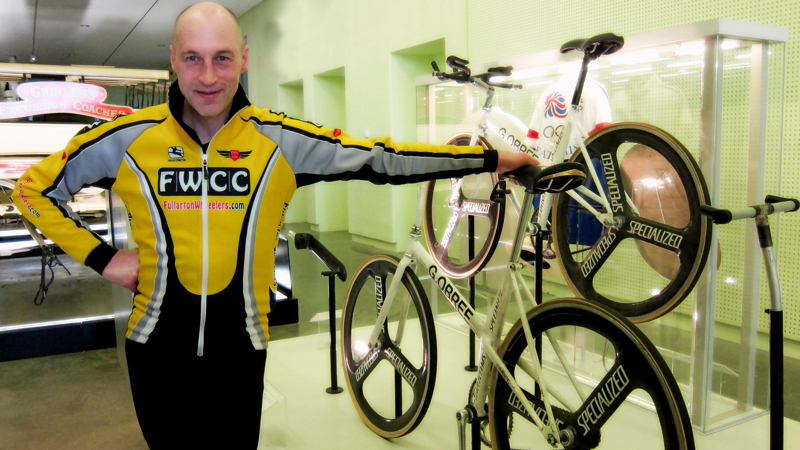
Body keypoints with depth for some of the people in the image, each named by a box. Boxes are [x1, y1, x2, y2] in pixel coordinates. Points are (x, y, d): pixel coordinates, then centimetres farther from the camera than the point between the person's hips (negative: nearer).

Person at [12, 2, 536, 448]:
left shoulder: (280, 140, -9)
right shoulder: (128, 138, -7)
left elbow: (381, 158, -8)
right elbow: (35, 188, 6)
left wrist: (491, 158, -7)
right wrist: (101, 257, -4)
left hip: (240, 348, 0)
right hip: (158, 349, 1)